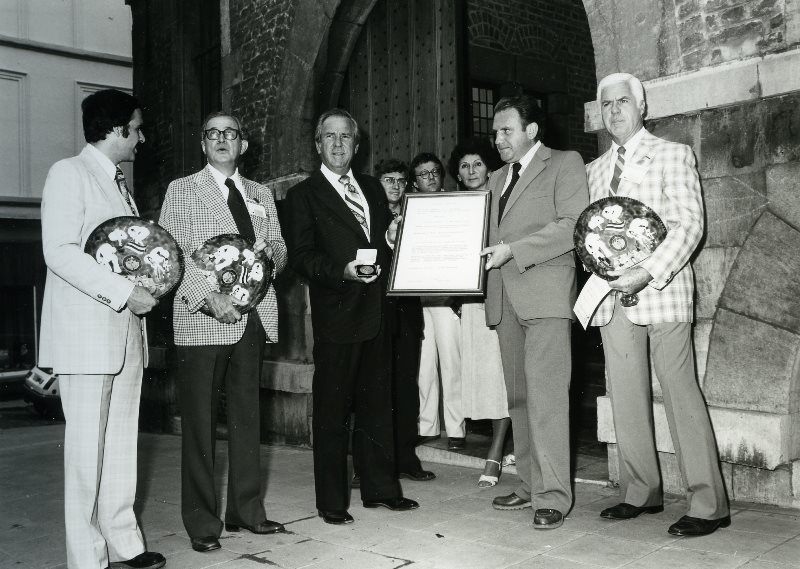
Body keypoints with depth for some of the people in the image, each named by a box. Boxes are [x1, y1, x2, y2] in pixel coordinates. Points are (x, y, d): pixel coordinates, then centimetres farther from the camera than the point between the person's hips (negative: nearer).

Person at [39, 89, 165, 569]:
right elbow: (60, 252, -17)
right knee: (87, 445, -2)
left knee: (122, 441, 11)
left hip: (127, 330, 8)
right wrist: (124, 292, -19)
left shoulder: (121, 182, 20)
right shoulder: (69, 173, -6)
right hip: (86, 334, -8)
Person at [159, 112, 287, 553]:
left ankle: (246, 510, 21)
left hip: (254, 318, 4)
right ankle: (202, 521, 10)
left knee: (247, 417, 10)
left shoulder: (261, 195, 19)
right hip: (201, 320, -4)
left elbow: (279, 250, 19)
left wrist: (270, 252, -6)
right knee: (200, 422, 0)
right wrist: (209, 298, -18)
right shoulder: (181, 191, 5)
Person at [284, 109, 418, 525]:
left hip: (377, 313, 6)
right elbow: (301, 257, -9)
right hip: (336, 315, -6)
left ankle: (380, 488, 25)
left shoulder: (373, 188, 17)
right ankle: (331, 501, 12)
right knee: (332, 410, 1)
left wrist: (395, 237, 1)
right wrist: (342, 271, -23)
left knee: (377, 404, 13)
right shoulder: (303, 195, -1)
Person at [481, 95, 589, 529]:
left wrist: (513, 250, -16)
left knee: (545, 395, -11)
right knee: (518, 396, 7)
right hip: (505, 297, 7)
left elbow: (573, 224, -9)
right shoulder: (497, 179, 25)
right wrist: (485, 255, 3)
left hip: (545, 294, -7)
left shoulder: (565, 164, 4)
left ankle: (552, 496, -7)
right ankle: (529, 484, 14)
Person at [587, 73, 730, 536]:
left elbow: (689, 224, -6)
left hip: (660, 287, -5)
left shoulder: (673, 155, 4)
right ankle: (642, 493, 16)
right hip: (612, 294, 5)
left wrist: (647, 273, -19)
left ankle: (709, 504, 0)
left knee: (680, 392, -6)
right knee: (626, 395, 5)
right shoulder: (596, 169, 19)